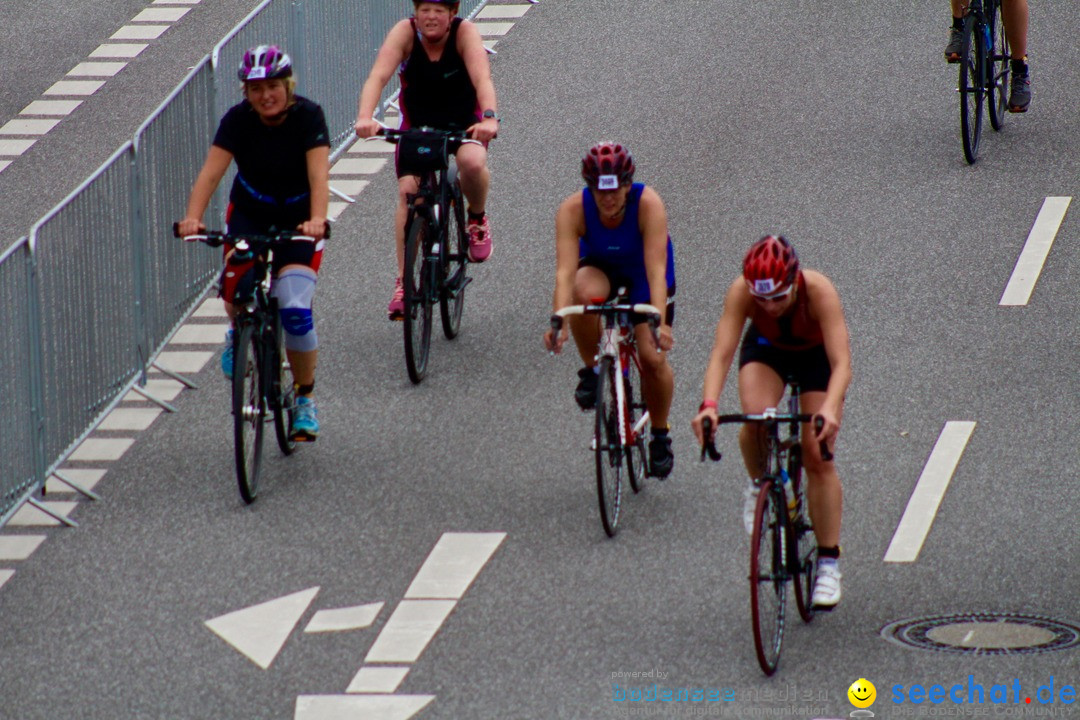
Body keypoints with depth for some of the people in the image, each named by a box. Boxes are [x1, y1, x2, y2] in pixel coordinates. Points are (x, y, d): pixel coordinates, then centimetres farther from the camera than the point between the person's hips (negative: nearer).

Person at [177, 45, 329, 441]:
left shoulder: (308, 116, -21)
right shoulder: (238, 119, -17)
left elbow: (319, 175, -32)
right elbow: (211, 171, -28)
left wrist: (317, 220, -51)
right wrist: (193, 217, -45)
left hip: (298, 218, -1)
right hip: (250, 213, 1)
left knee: (295, 311, -17)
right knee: (236, 292, -26)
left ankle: (305, 398, 4)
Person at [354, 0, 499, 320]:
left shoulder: (464, 33, -23)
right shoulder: (405, 33, -21)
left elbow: (482, 77, -37)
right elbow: (379, 75, -34)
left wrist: (489, 117, -56)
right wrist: (365, 117, -52)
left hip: (463, 123, -1)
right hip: (417, 124, 1)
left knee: (473, 163, -33)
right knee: (408, 191, -17)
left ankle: (477, 218, 0)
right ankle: (403, 281, -8)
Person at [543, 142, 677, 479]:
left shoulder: (648, 205, -34)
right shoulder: (572, 210, -30)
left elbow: (656, 271, -40)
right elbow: (565, 271, -39)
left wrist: (660, 324, -53)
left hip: (642, 271, -1)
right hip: (600, 267, 1)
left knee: (653, 358, -14)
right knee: (585, 292, -36)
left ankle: (660, 435, 13)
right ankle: (591, 371, -11)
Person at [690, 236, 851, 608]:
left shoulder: (819, 291, -40)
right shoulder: (741, 292, -35)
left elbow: (841, 361, -46)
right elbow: (721, 353, -41)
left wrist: (830, 409, -64)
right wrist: (708, 405, -58)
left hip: (816, 353, -1)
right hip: (766, 348, 1)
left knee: (818, 458, -9)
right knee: (756, 418, -31)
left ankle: (829, 563, 2)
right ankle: (759, 484, 1)